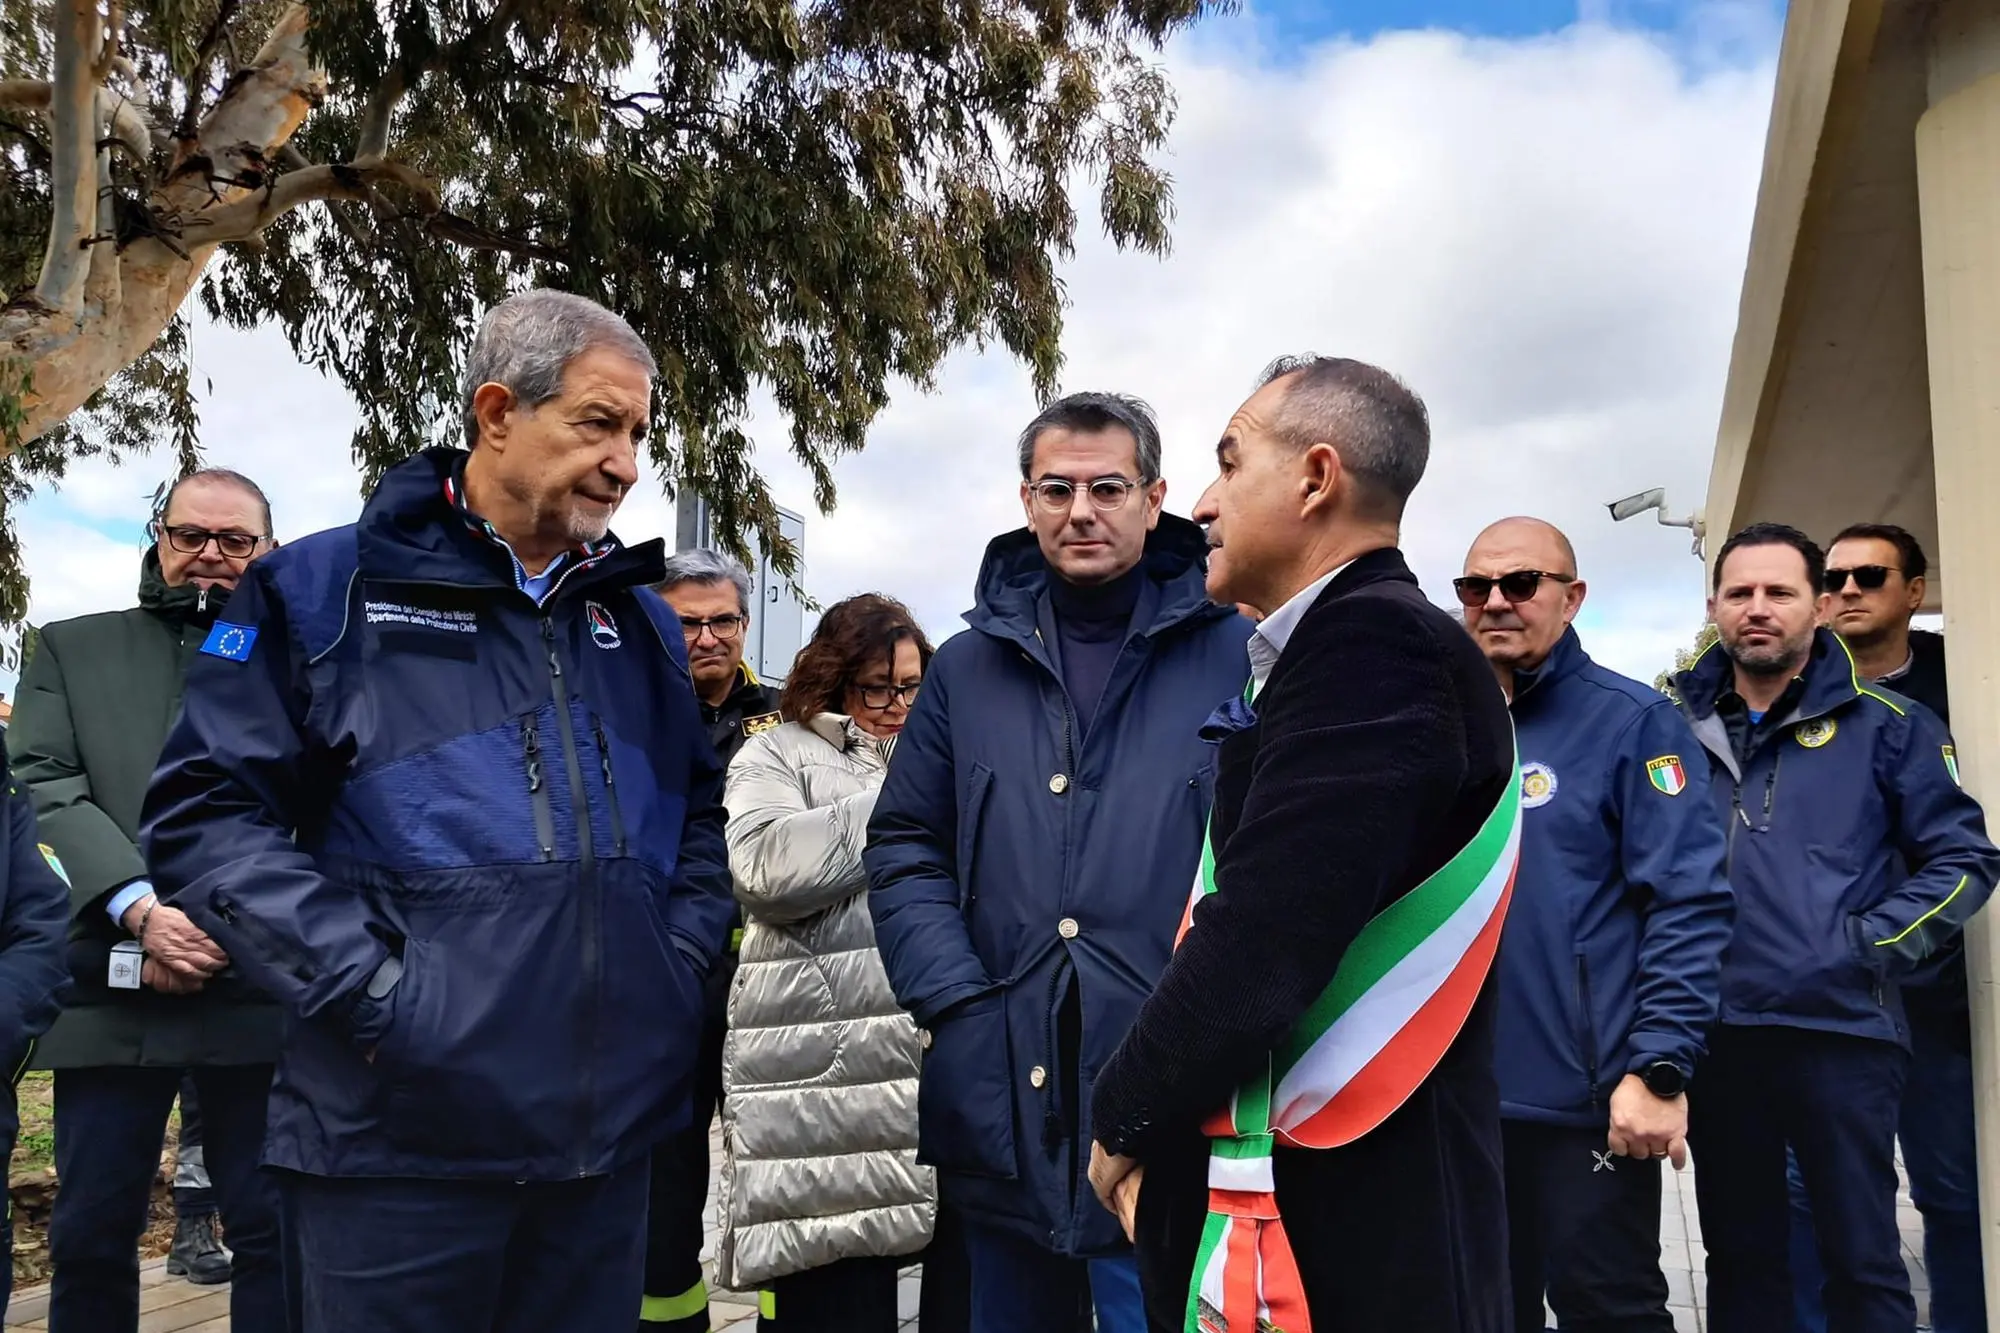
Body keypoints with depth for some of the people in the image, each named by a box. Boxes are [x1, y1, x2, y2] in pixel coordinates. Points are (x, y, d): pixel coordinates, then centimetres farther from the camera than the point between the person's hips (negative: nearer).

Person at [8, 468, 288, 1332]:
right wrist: (142, 910, -13)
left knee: (272, 1230, 4)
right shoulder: (71, 649, 15)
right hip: (112, 989, 2)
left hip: (260, 986, -1)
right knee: (91, 1235, 9)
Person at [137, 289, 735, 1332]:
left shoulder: (639, 621, 13)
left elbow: (700, 814, 21)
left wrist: (678, 958, 6)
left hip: (612, 1132, 5)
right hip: (400, 1138, -4)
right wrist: (369, 987, -15)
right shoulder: (323, 592, -2)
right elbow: (205, 812, -7)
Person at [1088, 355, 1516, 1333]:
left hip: (1340, 1249, -8)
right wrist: (1156, 1125, 7)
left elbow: (1260, 946, -24)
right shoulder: (1347, 652, 12)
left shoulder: (1374, 650, -18)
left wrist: (1123, 1114, -9)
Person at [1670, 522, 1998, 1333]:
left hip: (1840, 1029, -3)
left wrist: (1870, 949, -8)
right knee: (1738, 1254, 15)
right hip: (1713, 1033, 3)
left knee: (1861, 1258, 6)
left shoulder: (1884, 723, 2)